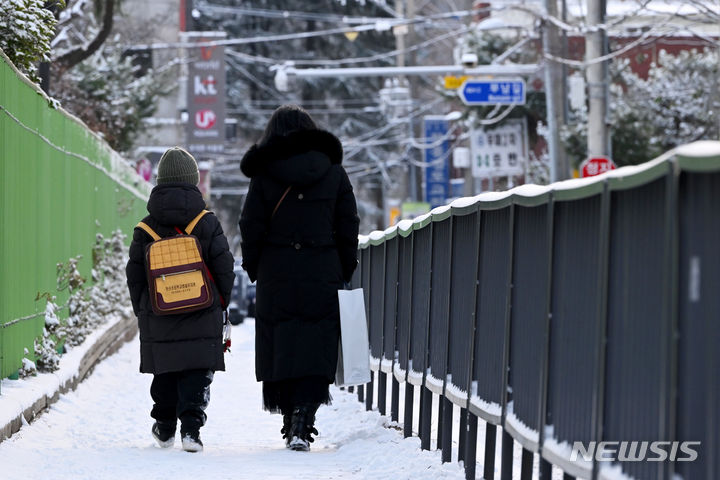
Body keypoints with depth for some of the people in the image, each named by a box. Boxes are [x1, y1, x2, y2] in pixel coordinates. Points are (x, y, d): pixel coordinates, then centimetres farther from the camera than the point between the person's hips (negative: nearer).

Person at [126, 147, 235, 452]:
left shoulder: (145, 228, 0)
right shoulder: (207, 224, -4)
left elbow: (134, 275, 3)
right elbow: (224, 268, -3)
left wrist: (141, 311, 15)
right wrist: (222, 303, 11)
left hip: (158, 317, 2)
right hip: (202, 317, -2)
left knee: (164, 375, 16)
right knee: (197, 373, -1)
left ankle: (165, 429, 25)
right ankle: (191, 425, -16)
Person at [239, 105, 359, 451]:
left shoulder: (264, 175, -1)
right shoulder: (333, 172, 4)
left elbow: (252, 227, -2)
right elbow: (348, 227, 4)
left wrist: (255, 269, 11)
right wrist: (344, 273, 13)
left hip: (276, 277, 0)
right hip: (323, 276, 0)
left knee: (280, 348, 10)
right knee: (316, 351, -2)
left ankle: (292, 421, 13)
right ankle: (303, 422, -17)